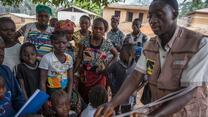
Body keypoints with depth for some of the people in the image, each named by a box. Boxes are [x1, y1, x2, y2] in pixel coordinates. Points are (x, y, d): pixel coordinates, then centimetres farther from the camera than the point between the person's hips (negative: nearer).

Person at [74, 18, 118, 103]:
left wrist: (108, 66, -2)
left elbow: (116, 55, 10)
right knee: (83, 96, 11)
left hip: (99, 76, 0)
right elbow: (79, 58, -3)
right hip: (85, 74, 1)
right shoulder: (85, 42, -5)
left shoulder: (107, 44, -5)